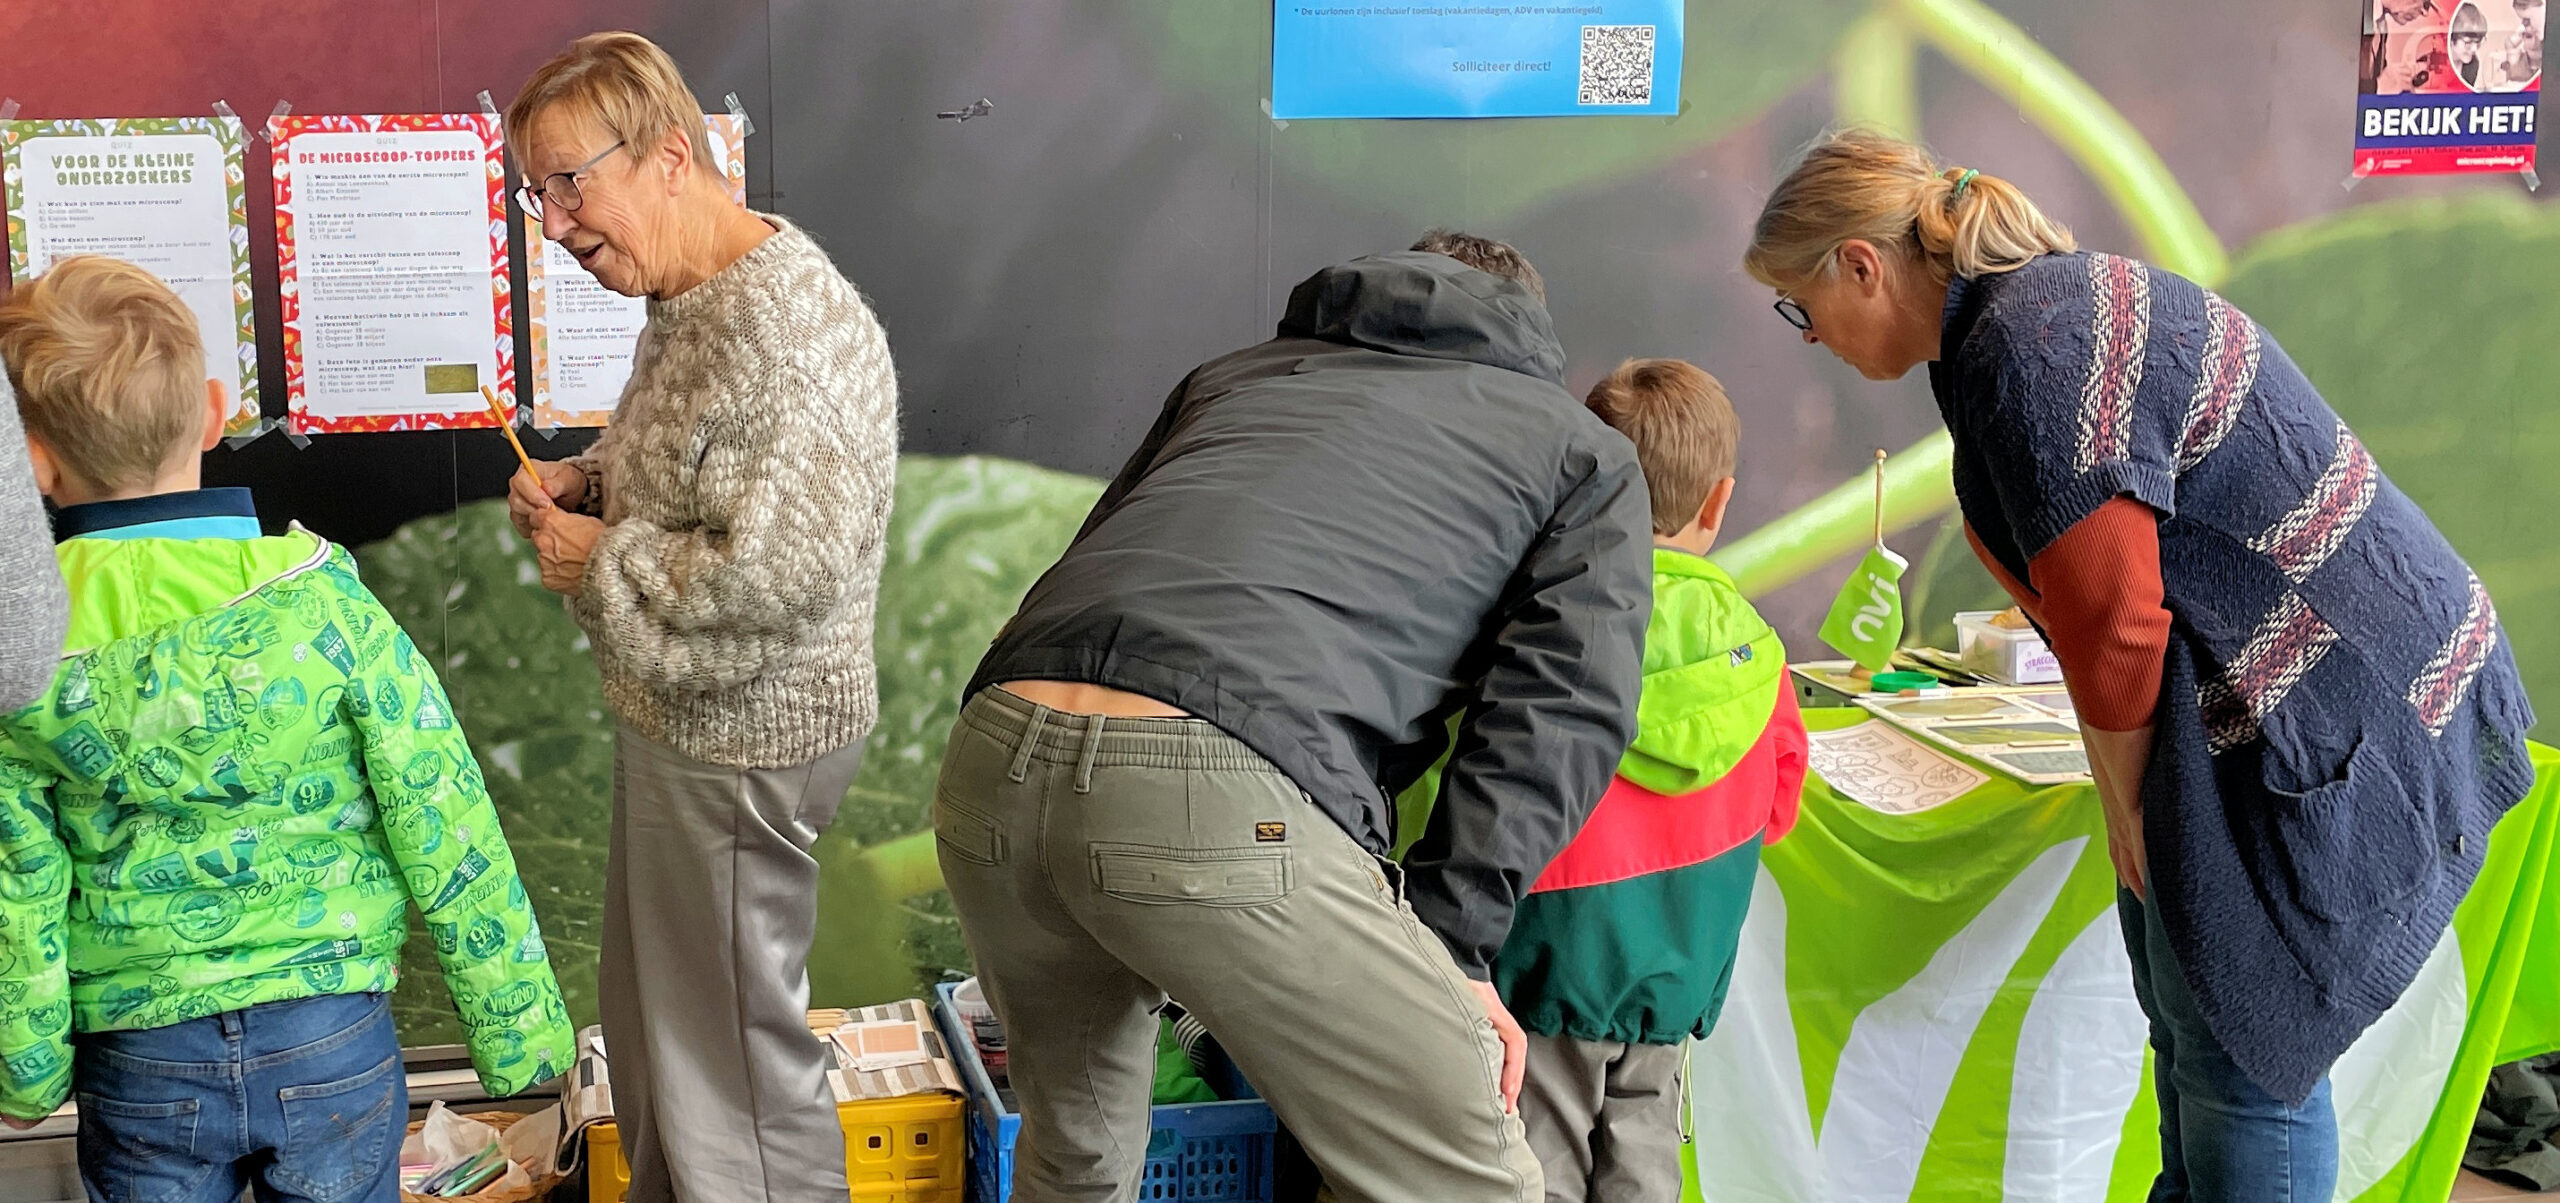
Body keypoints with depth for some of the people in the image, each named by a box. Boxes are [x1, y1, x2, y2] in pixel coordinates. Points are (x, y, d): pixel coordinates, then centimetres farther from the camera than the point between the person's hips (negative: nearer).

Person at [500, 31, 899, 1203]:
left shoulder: (783, 326, -25)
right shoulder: (689, 302, 8)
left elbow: (781, 568, -32)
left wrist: (600, 563, -18)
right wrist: (578, 485, 4)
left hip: (738, 745, -11)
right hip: (675, 724, 11)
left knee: (729, 1060, 3)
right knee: (646, 1017, 25)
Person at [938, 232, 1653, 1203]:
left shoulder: (1235, 372, 35)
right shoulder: (1585, 453, 23)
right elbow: (1568, 697, 7)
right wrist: (1455, 940, 5)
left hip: (993, 757, 6)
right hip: (1232, 797, -6)